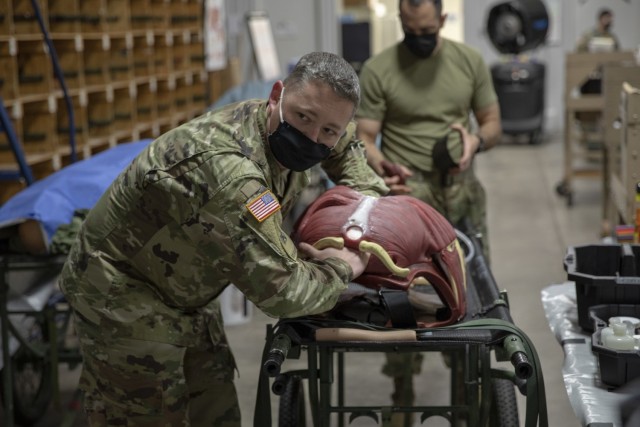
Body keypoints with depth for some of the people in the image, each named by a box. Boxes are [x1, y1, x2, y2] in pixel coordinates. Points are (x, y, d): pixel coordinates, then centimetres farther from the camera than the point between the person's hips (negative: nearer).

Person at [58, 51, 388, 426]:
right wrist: (343, 268, -17)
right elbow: (283, 291, -36)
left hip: (188, 295, 9)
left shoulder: (285, 133, -8)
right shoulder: (227, 168, -37)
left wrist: (365, 196, 0)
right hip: (123, 296, -9)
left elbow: (347, 142, 18)